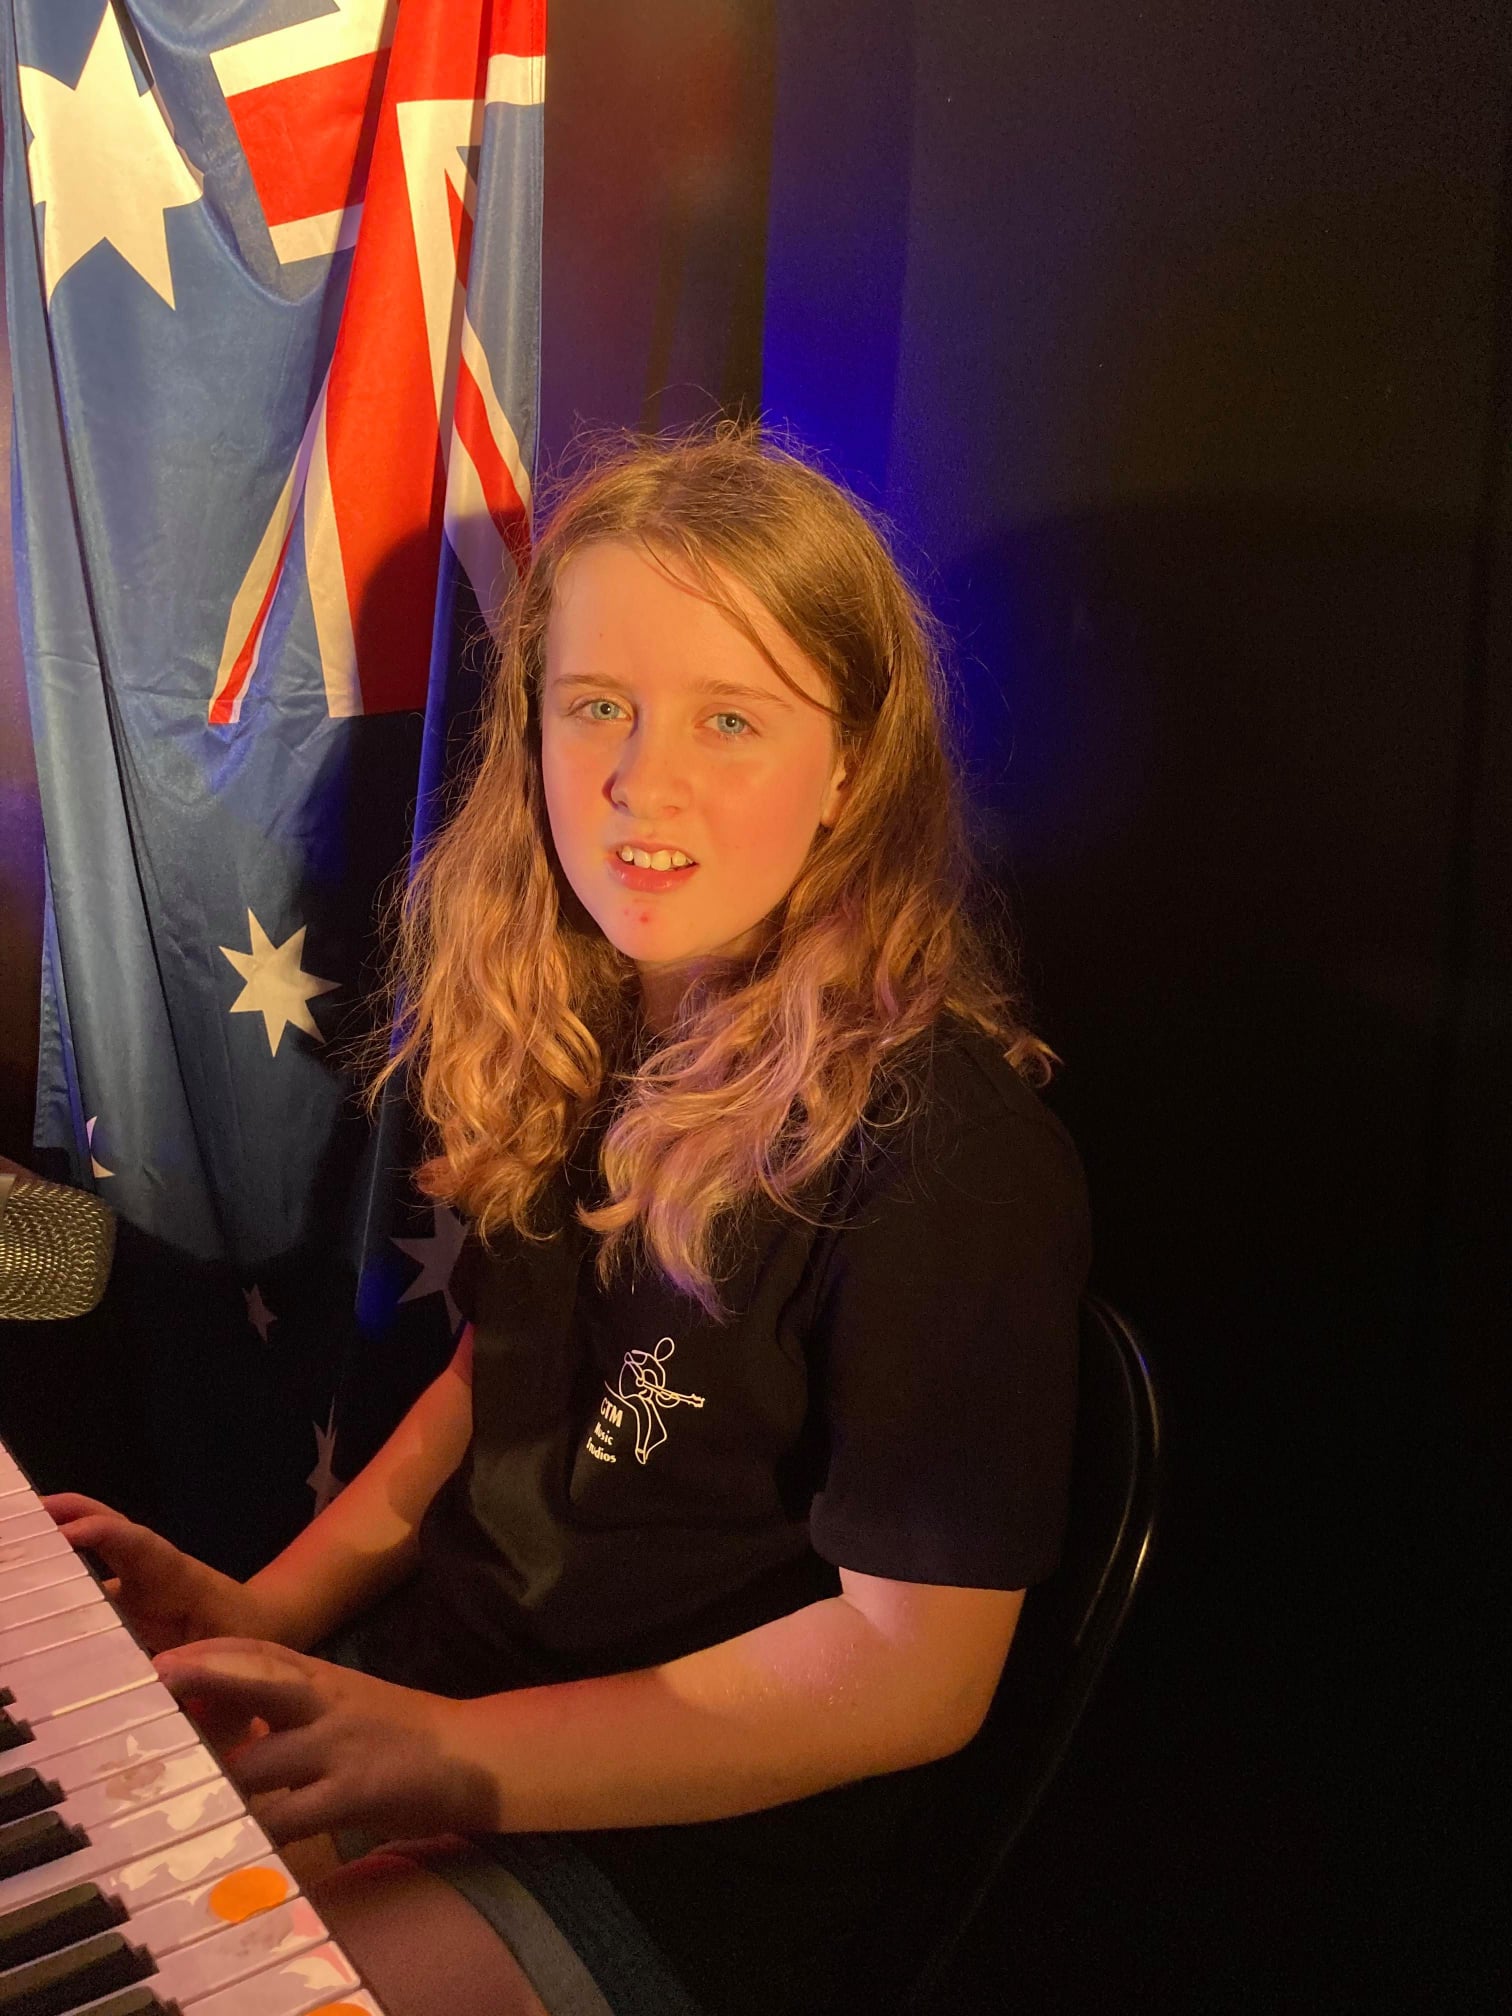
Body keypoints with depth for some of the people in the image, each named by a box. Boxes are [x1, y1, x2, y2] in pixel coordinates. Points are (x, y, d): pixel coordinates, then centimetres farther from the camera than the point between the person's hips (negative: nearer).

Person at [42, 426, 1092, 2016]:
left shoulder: (949, 1143, -23)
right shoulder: (572, 1023, 0)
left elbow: (917, 1667, -20)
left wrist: (442, 1755, -20)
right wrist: (274, 1605, 1)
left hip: (678, 1846, -6)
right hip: (424, 1680, 7)